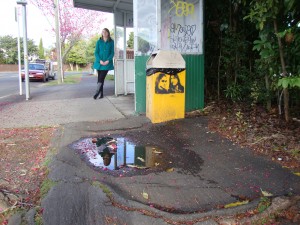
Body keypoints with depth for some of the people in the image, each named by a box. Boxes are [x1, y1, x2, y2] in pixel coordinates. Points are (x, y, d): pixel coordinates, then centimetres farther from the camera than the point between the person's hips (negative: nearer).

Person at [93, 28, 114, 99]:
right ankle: (101, 94, 12)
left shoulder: (111, 42, 4)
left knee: (101, 79, -11)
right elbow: (96, 52, 3)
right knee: (100, 79, 4)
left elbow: (112, 52, 1)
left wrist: (108, 60, -13)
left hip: (107, 63, -2)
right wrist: (100, 60, -12)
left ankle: (97, 93, -7)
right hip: (99, 63, 2)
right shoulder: (99, 42, 8)